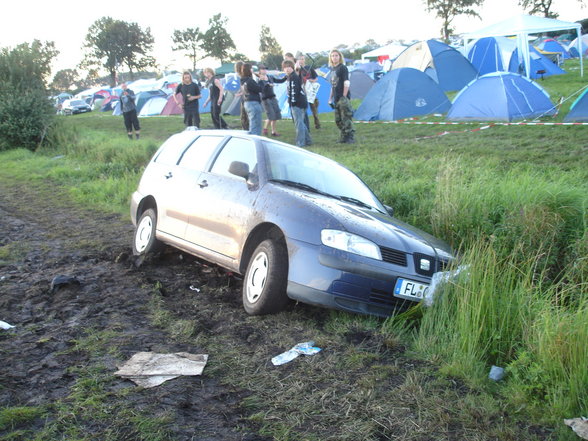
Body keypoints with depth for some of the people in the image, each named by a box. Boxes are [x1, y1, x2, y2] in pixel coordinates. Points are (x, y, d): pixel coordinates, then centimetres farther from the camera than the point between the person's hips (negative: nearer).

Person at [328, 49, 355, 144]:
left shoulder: (343, 68, -7)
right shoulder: (332, 69, 17)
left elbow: (346, 83, -14)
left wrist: (344, 97, -17)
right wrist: (330, 98, 18)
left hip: (343, 98, -8)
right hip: (336, 99, 8)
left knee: (346, 118, -8)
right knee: (338, 120, 11)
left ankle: (351, 137, -3)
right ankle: (344, 137, 21)